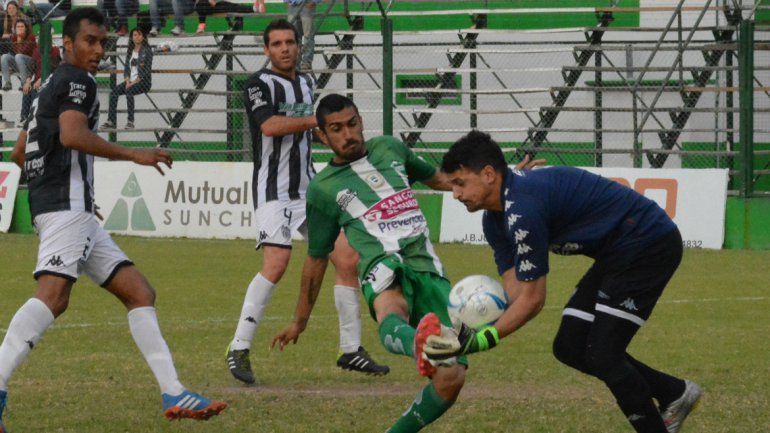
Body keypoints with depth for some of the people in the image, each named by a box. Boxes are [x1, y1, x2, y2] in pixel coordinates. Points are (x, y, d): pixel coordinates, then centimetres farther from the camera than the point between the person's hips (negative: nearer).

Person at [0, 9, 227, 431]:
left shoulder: (49, 86, 26)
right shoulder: (77, 80, -3)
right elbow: (72, 135, -21)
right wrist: (134, 155, -16)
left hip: (77, 215, 11)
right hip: (67, 204, -11)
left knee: (139, 293, 8)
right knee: (53, 295, -28)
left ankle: (174, 394, 1)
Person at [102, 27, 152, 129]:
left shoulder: (146, 50, -3)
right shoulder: (130, 51, 16)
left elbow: (147, 70, -9)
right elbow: (126, 68, 14)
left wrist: (135, 82, -16)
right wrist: (127, 81, -5)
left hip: (144, 81, -6)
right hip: (131, 80, 6)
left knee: (129, 91, -34)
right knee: (114, 91, -17)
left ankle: (130, 121, -34)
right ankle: (111, 121, -21)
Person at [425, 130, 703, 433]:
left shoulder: (522, 208, -27)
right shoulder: (495, 220, 5)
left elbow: (532, 299, -24)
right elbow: (514, 292, 1)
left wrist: (481, 341, -25)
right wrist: (473, 334, -16)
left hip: (650, 243, -10)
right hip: (615, 254, 10)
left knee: (600, 355, -14)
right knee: (569, 348, 9)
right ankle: (674, 393, 21)